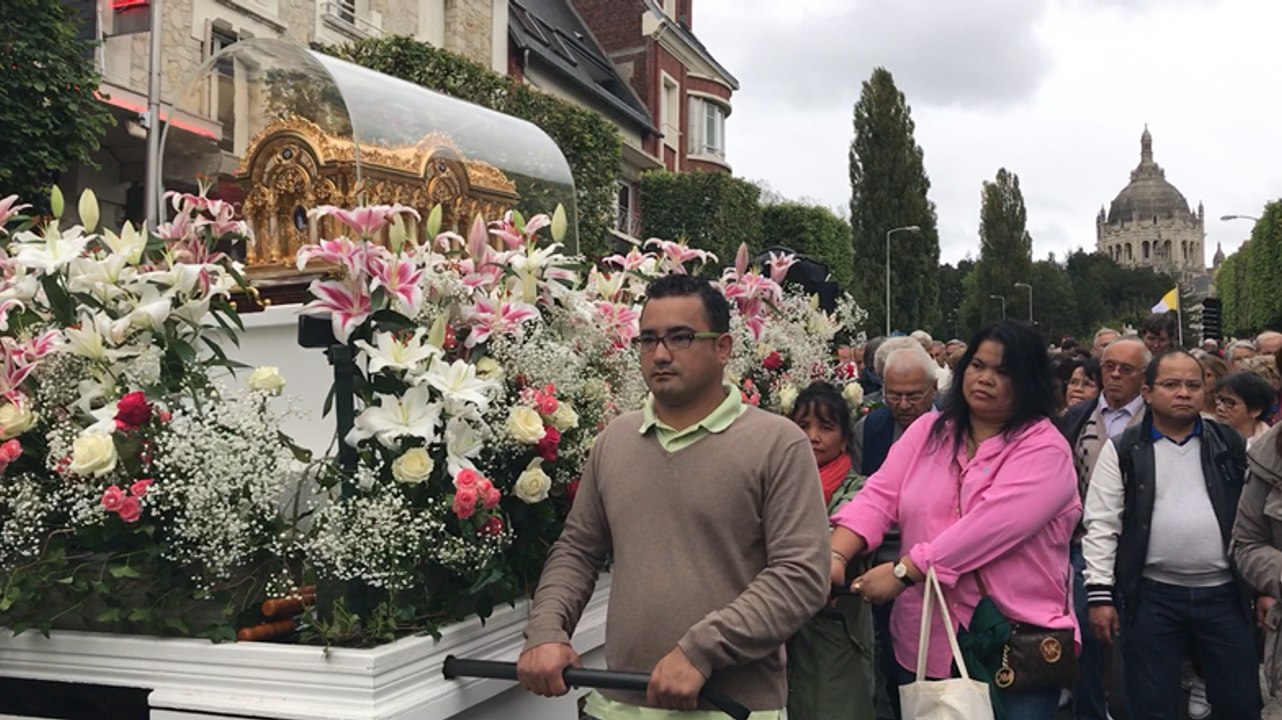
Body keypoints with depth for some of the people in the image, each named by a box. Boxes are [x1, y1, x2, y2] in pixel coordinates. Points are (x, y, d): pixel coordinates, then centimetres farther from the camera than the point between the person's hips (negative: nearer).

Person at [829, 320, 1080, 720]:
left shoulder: (1045, 450, -9)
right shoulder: (927, 431, 7)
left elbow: (990, 526, -23)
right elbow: (878, 498, -3)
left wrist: (903, 572, -26)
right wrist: (836, 555, -20)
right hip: (924, 642, 5)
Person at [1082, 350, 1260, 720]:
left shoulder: (1232, 446, 7)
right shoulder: (1123, 451, 0)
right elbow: (1102, 525, -3)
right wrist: (1100, 593, -8)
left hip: (1224, 594, 2)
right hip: (1151, 596, -2)